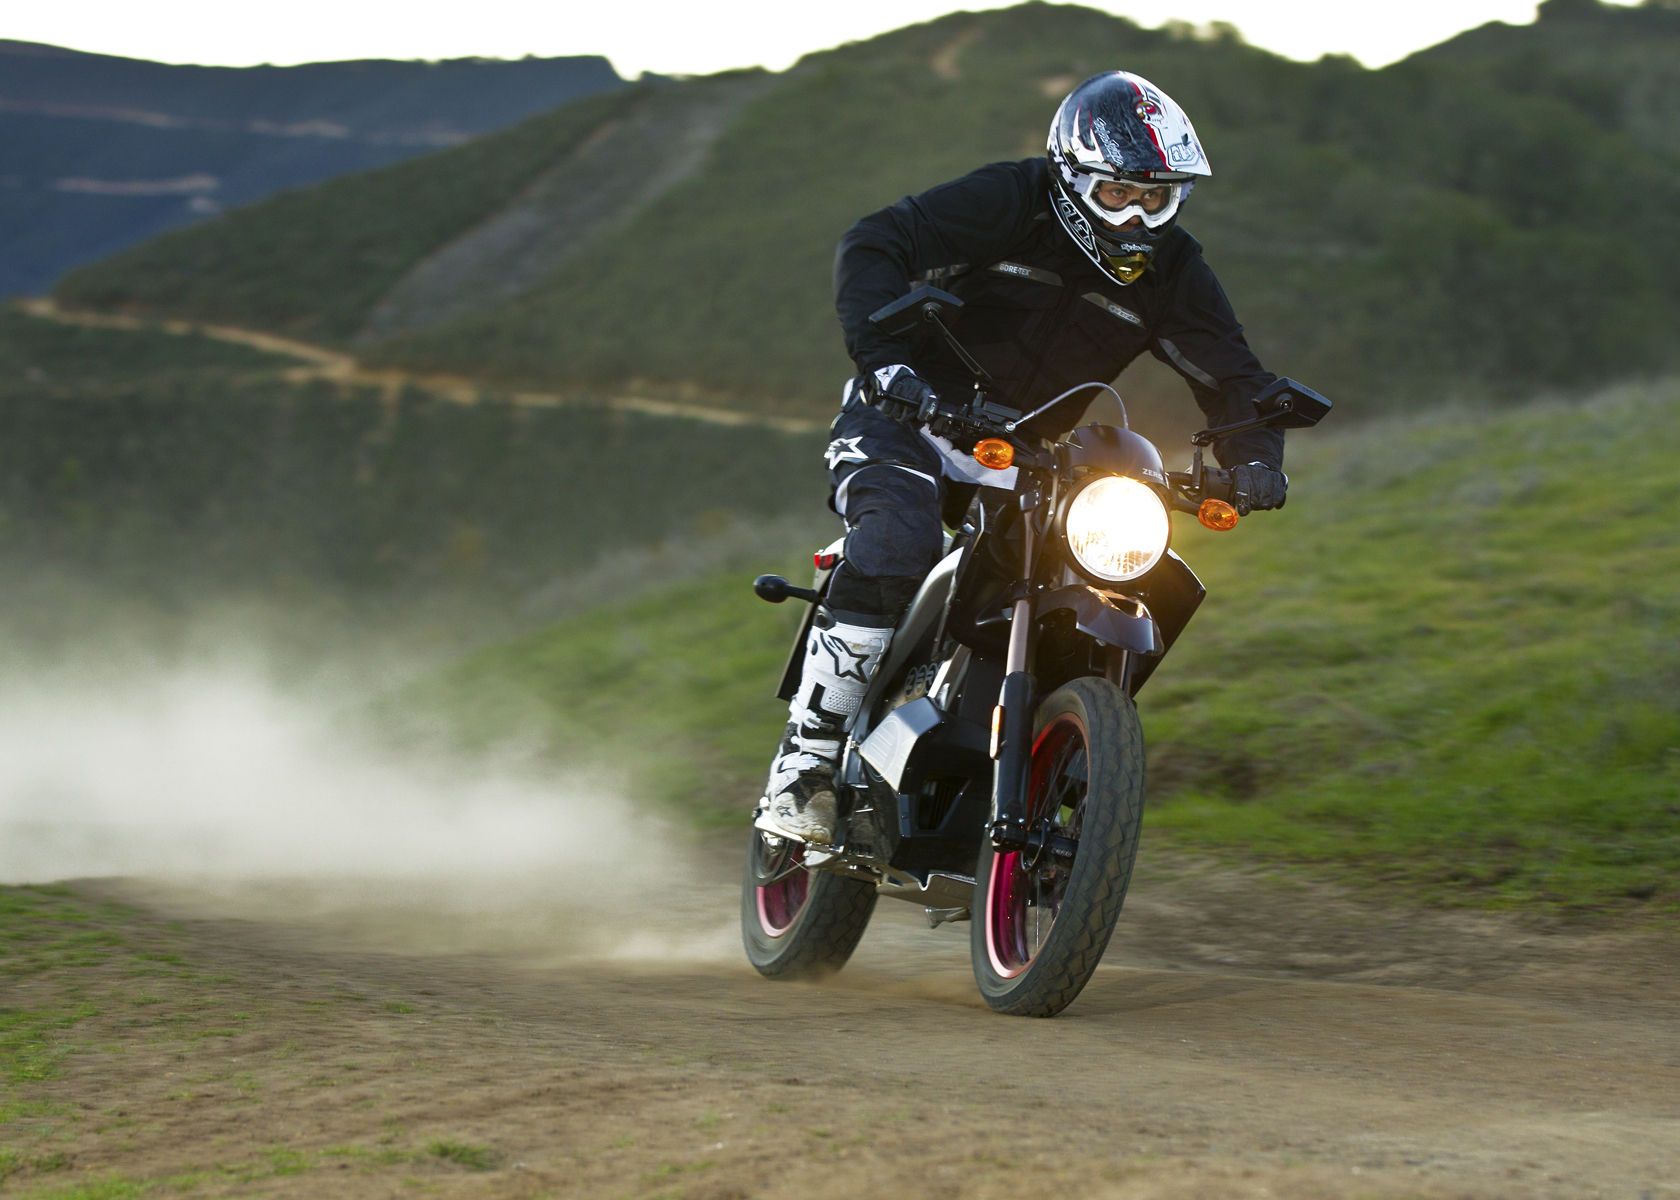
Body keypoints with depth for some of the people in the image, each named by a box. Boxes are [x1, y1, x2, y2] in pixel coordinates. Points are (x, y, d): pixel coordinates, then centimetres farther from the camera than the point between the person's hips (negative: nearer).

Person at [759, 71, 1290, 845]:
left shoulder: (1171, 272, 0)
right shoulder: (1006, 203, -15)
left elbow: (1230, 376, 3)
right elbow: (873, 246, -23)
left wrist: (1254, 458, -20)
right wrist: (883, 354, -39)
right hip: (907, 417, -6)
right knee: (893, 551, -34)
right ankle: (805, 766, -27)